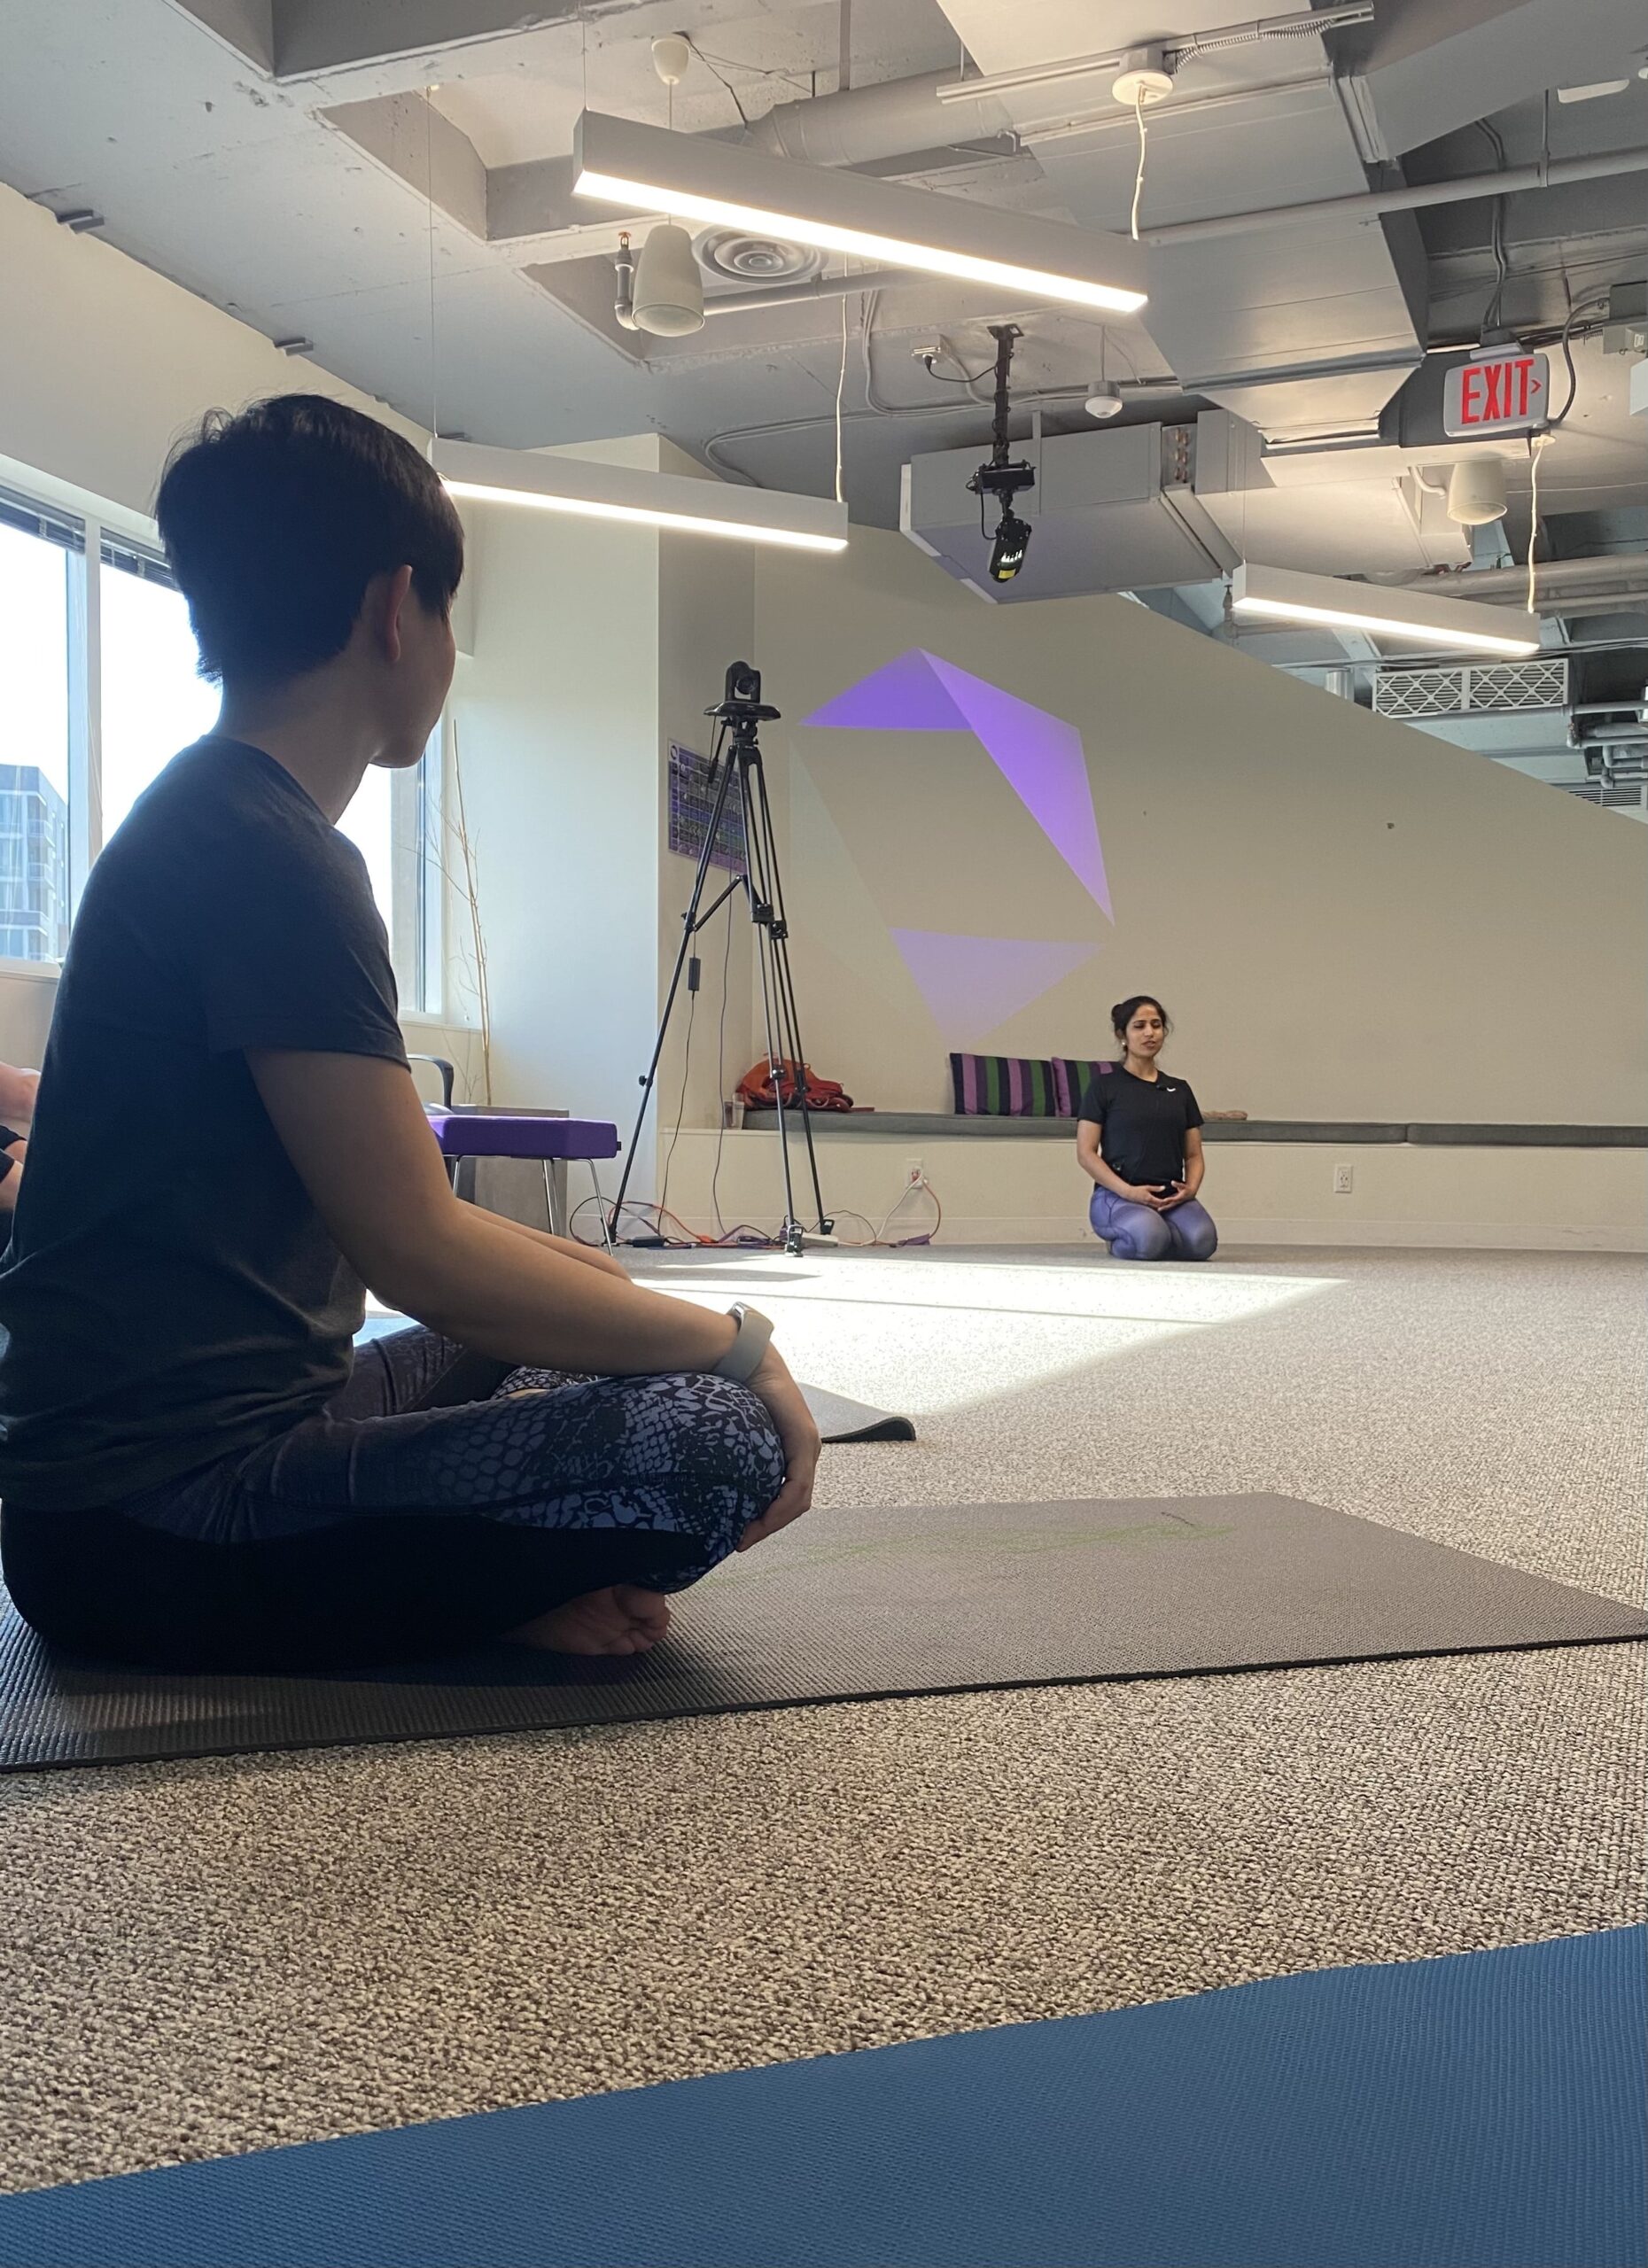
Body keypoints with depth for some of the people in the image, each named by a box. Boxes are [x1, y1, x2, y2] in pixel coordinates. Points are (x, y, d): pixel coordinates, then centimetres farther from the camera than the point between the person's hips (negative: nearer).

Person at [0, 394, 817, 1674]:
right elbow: (416, 1251, -21)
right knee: (718, 1440, -23)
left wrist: (598, 1279, 15)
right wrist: (738, 1348, -11)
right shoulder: (269, 857, -17)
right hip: (158, 1512, -11)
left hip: (231, 1416, 11)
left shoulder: (212, 825, 15)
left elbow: (390, 1208, 20)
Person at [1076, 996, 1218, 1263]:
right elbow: (1086, 1152, -4)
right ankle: (1120, 1240, 0)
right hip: (1117, 1196, -4)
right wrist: (1128, 1191, -17)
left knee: (1202, 1241, -30)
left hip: (1172, 1197, 4)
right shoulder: (1104, 1085, 2)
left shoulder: (1179, 1089, 15)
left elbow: (1194, 1154, 15)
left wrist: (1190, 1188, -7)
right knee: (1150, 1237, -38)